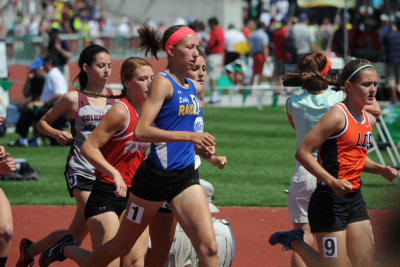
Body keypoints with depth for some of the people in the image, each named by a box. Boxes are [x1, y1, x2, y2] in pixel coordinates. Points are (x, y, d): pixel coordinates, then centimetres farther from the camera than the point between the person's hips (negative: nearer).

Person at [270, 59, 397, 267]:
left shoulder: (369, 120, 11)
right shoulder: (337, 116, -14)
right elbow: (302, 153, -17)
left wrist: (380, 170, 8)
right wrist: (332, 182, -26)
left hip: (355, 200, 8)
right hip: (329, 201, -8)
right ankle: (295, 242, 16)